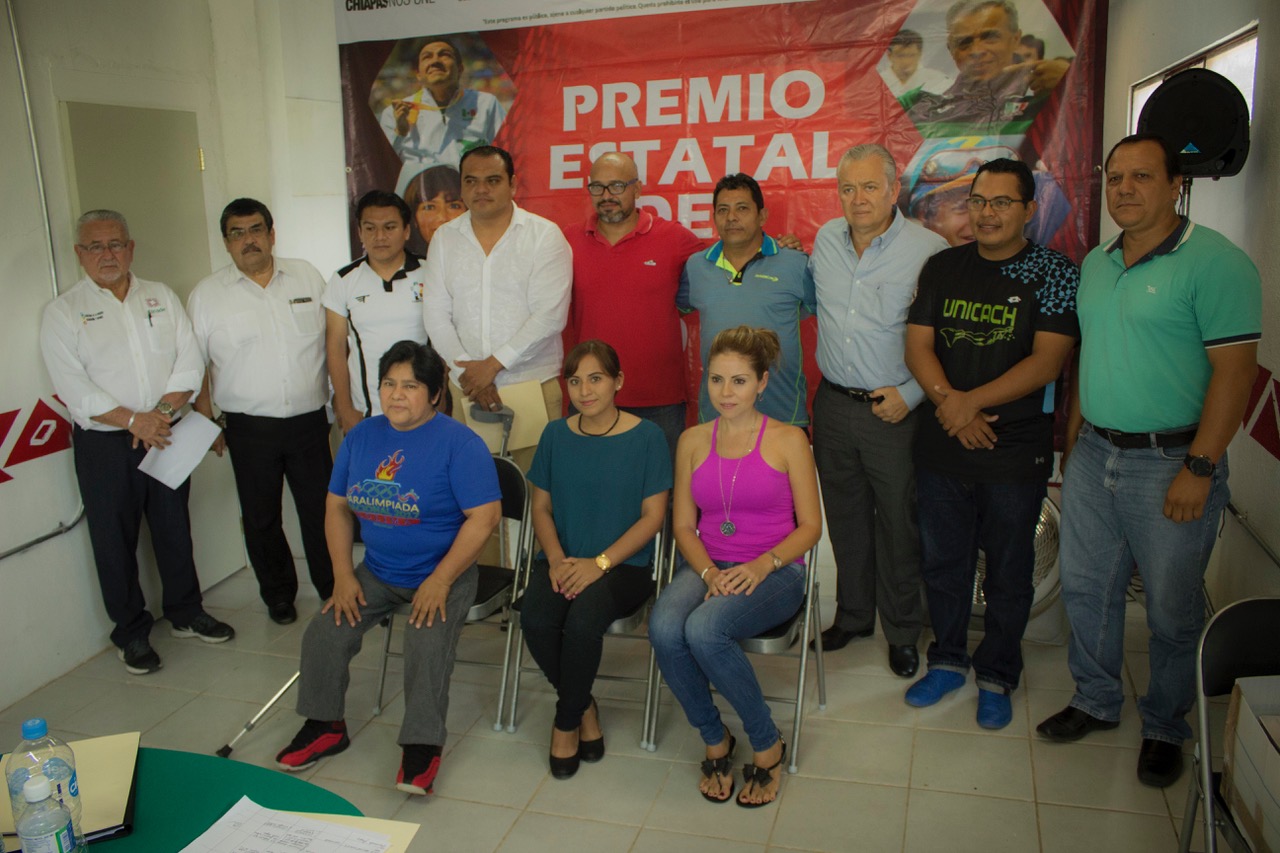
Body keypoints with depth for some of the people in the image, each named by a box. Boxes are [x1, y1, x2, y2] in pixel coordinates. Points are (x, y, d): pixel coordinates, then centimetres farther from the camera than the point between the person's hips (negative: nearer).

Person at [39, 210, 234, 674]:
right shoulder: (62, 312, -2)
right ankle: (132, 633, 20)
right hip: (103, 445, -3)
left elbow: (189, 362, 2)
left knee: (175, 529, 12)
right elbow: (74, 387, -11)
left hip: (164, 436, 3)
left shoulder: (162, 297, 8)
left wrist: (162, 412, -12)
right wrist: (133, 420, -19)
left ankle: (186, 614, 29)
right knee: (115, 541, 6)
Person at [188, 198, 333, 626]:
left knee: (321, 510, 7)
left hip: (309, 419, 1)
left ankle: (334, 589, 23)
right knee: (261, 518, 10)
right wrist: (207, 421, 0)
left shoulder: (307, 276, 6)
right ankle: (278, 594, 28)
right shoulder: (206, 294, 2)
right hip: (250, 428, 0)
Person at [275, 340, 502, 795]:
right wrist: (343, 574, -1)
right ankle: (324, 727, 18)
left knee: (426, 647, -26)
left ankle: (421, 746, -5)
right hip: (376, 572, 6)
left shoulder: (459, 443, -15)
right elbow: (337, 506, 10)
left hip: (444, 574, -5)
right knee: (323, 635, -6)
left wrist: (440, 581, -20)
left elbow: (484, 517, -18)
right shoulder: (361, 436, 4)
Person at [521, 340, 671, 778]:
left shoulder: (647, 437, -3)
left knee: (584, 618, -33)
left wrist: (600, 563, -15)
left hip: (624, 565, -3)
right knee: (535, 619, -27)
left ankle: (566, 721, -3)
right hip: (562, 560, 3)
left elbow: (652, 516, -5)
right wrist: (557, 559, -7)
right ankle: (584, 706, 3)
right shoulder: (556, 435, 8)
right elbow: (541, 507, 11)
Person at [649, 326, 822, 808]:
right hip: (707, 566, 4)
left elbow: (810, 526, 0)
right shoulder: (693, 441, 10)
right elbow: (683, 526, 9)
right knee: (664, 628, -30)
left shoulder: (788, 440, -1)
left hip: (774, 570, -3)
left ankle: (767, 745, -7)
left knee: (704, 629, -33)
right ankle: (714, 740, -3)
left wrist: (762, 565, -17)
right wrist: (709, 573, -11)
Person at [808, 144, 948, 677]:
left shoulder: (930, 250, -11)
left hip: (894, 412, -4)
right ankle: (853, 615, 34)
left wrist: (911, 394, -15)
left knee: (898, 525, 6)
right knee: (844, 517, 16)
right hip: (833, 404, 5)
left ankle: (902, 633, 24)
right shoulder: (825, 239, 6)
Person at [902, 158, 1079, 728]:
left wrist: (971, 401, -19)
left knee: (1008, 573, 10)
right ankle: (948, 659, 34)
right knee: (941, 562, 14)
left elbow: (1047, 360, -13)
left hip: (1016, 449, -3)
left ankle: (997, 675, 29)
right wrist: (948, 401, -15)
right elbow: (917, 345, 1)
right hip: (941, 446, 3)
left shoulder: (1056, 274, -4)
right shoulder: (942, 268, 7)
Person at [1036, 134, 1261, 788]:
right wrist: (1073, 436, 14)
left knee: (1172, 608, 7)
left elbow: (1235, 369, -16)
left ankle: (1165, 727, 28)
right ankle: (1096, 701, 34)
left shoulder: (1215, 262, -12)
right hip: (1093, 456, 7)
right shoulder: (1095, 263, 10)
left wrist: (1199, 469, -19)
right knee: (1085, 588, 14)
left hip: (1170, 460, -6)